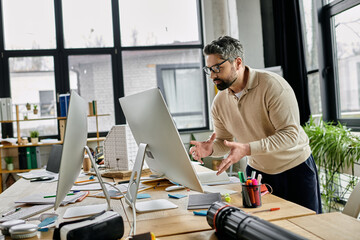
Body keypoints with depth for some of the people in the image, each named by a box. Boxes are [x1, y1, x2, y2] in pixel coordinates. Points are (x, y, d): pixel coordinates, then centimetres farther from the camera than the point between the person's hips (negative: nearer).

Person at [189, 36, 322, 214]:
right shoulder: (219, 102, -5)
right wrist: (210, 149, -20)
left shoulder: (272, 85, -23)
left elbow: (291, 135, -28)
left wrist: (247, 149, -38)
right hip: (257, 171, 4)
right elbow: (224, 142, 3)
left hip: (295, 168, -4)